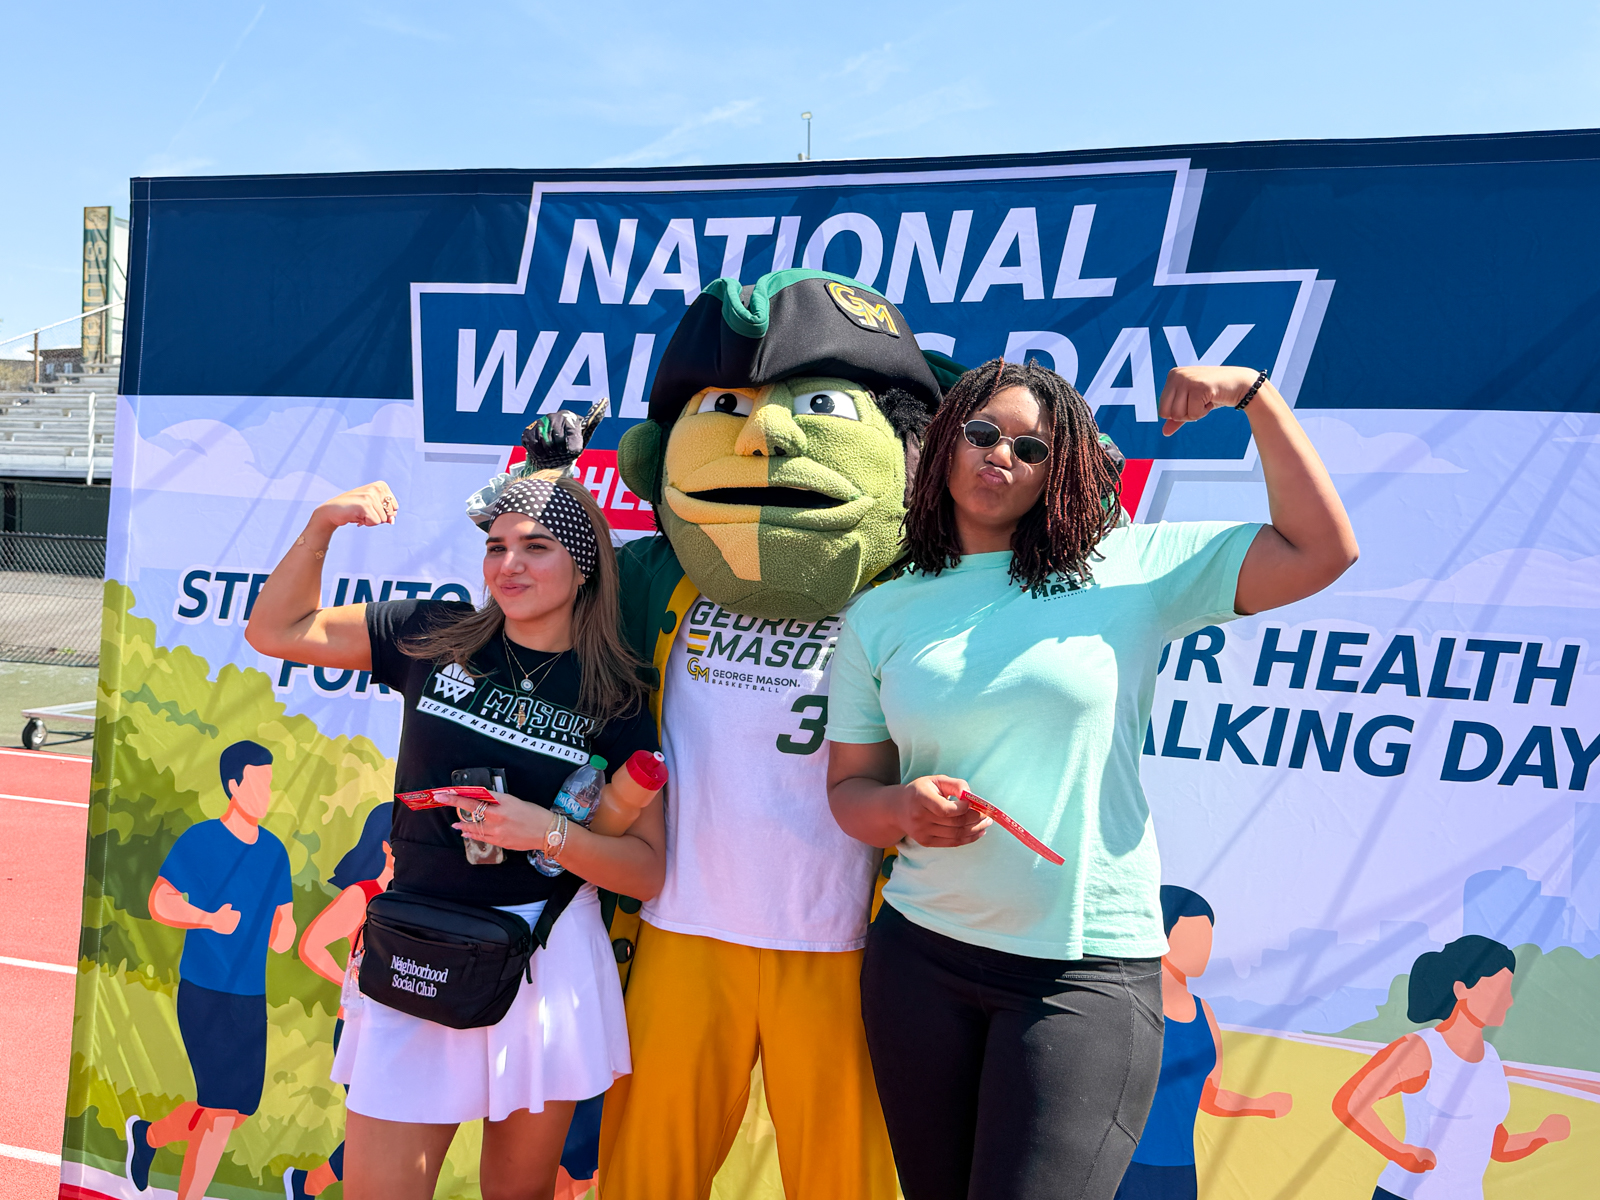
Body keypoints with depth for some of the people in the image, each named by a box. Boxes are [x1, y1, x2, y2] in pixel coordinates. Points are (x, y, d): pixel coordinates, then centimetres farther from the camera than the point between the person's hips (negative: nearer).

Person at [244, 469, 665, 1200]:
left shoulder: (615, 701, -4)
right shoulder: (434, 638, 0)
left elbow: (647, 870, -5)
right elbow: (275, 630, 7)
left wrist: (546, 831, -20)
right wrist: (323, 525, -5)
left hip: (546, 960, 0)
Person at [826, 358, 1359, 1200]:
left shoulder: (1131, 570, 0)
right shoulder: (881, 616, 6)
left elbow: (1322, 550, -3)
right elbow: (850, 789, 8)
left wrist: (1254, 394, -9)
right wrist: (905, 808, -14)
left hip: (1089, 972, -2)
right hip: (920, 956, 3)